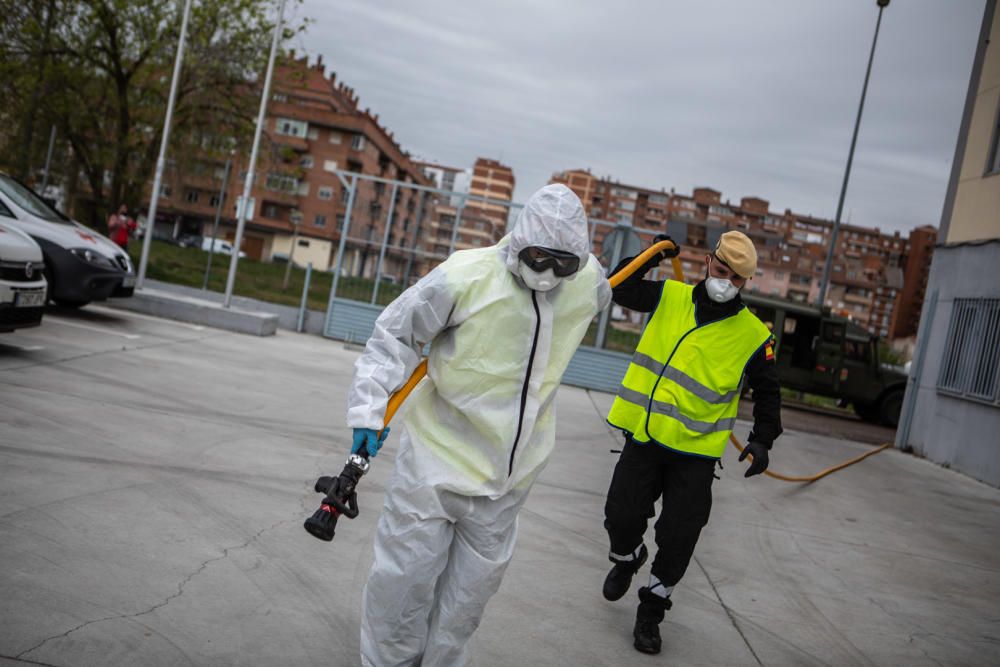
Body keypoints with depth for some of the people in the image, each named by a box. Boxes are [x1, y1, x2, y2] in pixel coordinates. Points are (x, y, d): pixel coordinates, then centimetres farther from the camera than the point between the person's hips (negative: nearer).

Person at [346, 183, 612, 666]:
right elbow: (395, 335, -12)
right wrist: (369, 410, -18)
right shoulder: (467, 275, -18)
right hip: (437, 458, -4)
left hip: (507, 474, 4)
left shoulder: (588, 283, -1)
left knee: (470, 591, 13)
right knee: (405, 581, 4)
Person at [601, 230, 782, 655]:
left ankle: (651, 608, 25)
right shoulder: (669, 298, 1)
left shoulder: (753, 334, -4)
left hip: (695, 452, -1)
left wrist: (762, 440, -6)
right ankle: (626, 558, 37)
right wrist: (651, 258, -4)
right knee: (621, 516, 0)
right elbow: (621, 289, 8)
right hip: (645, 435, 1)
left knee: (678, 539, 1)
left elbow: (767, 391, 5)